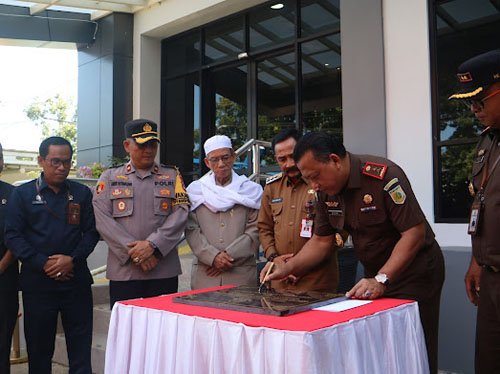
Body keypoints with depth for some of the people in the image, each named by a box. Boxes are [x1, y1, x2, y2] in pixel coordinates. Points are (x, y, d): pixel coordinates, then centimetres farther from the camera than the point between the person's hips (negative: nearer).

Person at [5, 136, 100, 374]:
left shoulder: (82, 193, 8)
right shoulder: (22, 194, 3)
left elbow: (91, 232, 4)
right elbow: (13, 235, -2)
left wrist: (72, 259, -12)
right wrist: (43, 264, -12)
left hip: (76, 278, 1)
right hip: (37, 281, -1)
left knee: (80, 345, 6)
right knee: (39, 345, 10)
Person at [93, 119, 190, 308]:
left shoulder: (172, 176, 10)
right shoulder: (109, 177, 9)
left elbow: (181, 213, -2)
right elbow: (102, 219, -3)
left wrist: (152, 245, -15)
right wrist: (133, 251, -12)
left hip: (165, 271, 1)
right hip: (123, 271, 0)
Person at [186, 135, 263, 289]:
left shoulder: (251, 190, 8)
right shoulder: (195, 190, 10)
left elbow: (255, 231, 0)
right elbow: (191, 230, 2)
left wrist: (229, 256, -9)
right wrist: (213, 256, -11)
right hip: (204, 273, 1)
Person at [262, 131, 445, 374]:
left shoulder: (383, 176, -24)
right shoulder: (327, 191, -2)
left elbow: (415, 233, -25)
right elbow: (321, 241, 5)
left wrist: (381, 280, -30)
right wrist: (288, 268, -7)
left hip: (414, 271, -6)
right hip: (375, 274, 6)